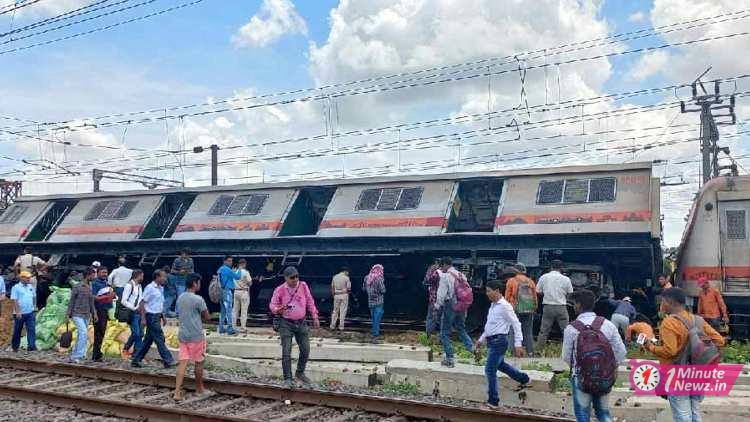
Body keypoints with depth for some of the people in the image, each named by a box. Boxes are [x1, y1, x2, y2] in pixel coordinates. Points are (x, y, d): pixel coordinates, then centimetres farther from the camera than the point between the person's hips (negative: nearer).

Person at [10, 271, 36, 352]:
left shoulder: (31, 287, 8)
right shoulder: (16, 287, -7)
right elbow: (15, 300, -12)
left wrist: (34, 306, 8)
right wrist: (17, 312, -18)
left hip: (30, 313, 4)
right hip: (20, 313, -4)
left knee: (31, 329, -5)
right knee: (17, 331, 9)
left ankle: (31, 346, -6)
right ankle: (15, 347, 23)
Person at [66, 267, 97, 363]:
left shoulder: (90, 288, 10)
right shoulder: (78, 287, -7)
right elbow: (71, 301, -4)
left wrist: (94, 313, 8)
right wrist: (69, 314, -5)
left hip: (86, 316, 6)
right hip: (77, 315, -6)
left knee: (81, 335, 8)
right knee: (84, 333, -18)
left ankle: (74, 356, 18)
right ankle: (78, 355, -13)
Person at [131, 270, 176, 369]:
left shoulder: (161, 288, 13)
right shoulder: (150, 288, -12)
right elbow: (142, 303, -13)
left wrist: (163, 316, 17)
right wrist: (143, 318, -18)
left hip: (157, 316, 9)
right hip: (151, 316, -9)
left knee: (148, 340, 12)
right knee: (159, 339, -6)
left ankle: (136, 360, 19)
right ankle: (168, 361, -3)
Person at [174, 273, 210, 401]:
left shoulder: (180, 298, 7)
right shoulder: (198, 299, -16)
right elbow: (207, 317, -9)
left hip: (182, 335, 6)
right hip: (196, 336, -6)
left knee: (183, 362, 3)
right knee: (199, 362, 10)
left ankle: (177, 392, -7)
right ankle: (199, 388, 25)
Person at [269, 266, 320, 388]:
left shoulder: (303, 286, -1)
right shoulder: (280, 290, -9)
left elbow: (310, 302, 8)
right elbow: (273, 305, -2)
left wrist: (315, 317, 7)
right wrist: (278, 309, -25)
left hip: (301, 323, 3)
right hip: (286, 324, -3)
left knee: (305, 350, 6)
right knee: (286, 352, -6)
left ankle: (300, 373, 28)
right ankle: (287, 378, 3)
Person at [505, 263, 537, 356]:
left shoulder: (511, 281, 0)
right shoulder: (531, 281, 11)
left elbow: (507, 297, 0)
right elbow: (535, 297, 14)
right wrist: (534, 309, 23)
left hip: (516, 310, -4)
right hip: (529, 310, 4)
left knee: (514, 331, 1)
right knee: (528, 332, 10)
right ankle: (530, 352, 6)